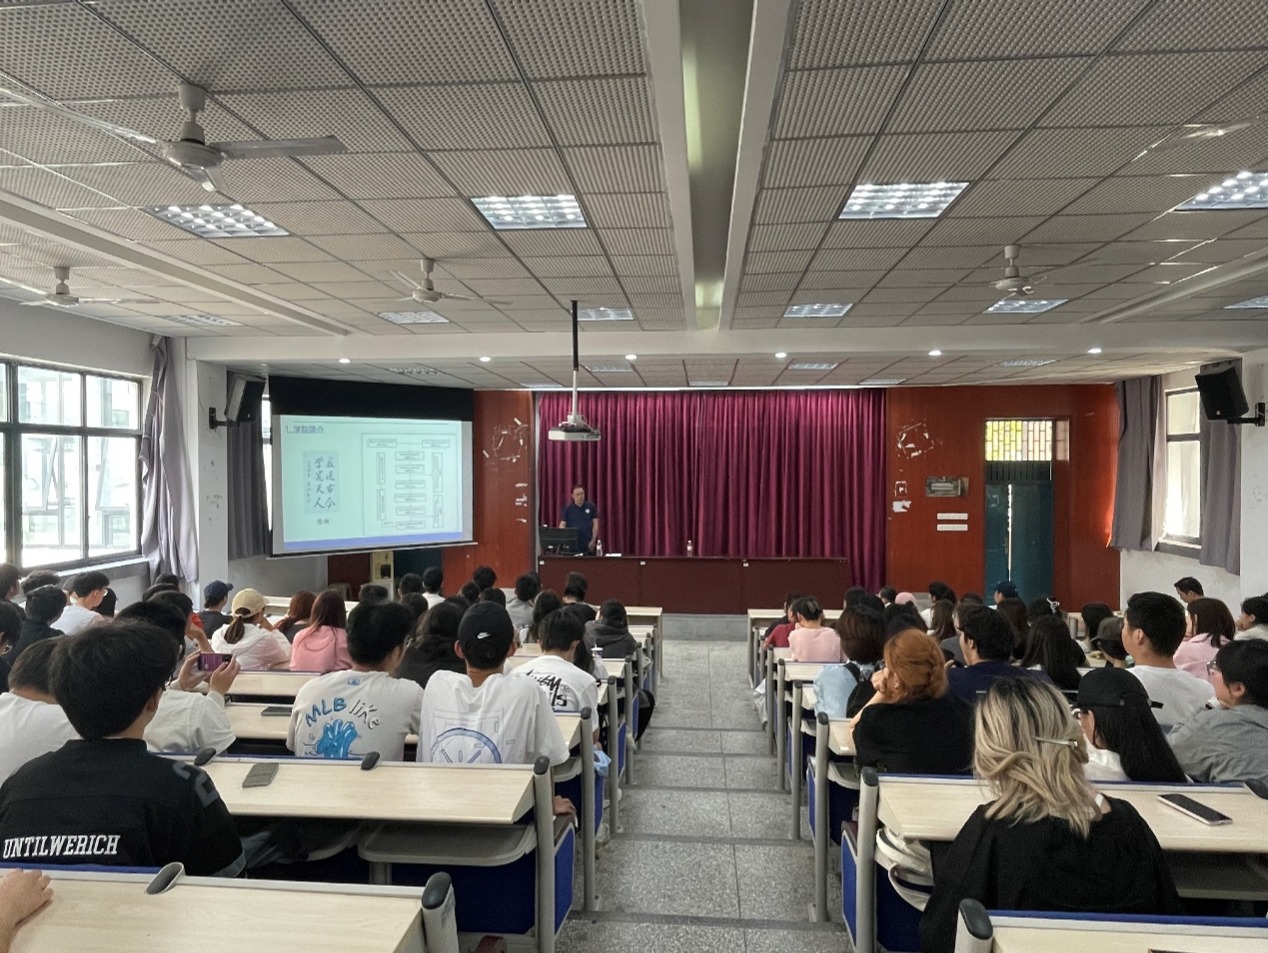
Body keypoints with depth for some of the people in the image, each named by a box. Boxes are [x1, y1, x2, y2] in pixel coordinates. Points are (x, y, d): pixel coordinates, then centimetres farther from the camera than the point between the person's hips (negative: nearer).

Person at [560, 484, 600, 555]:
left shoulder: (591, 506, 5)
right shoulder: (567, 509, 7)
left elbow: (595, 524, 3)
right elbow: (562, 525, 2)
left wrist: (593, 540, -6)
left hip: (588, 544, 0)